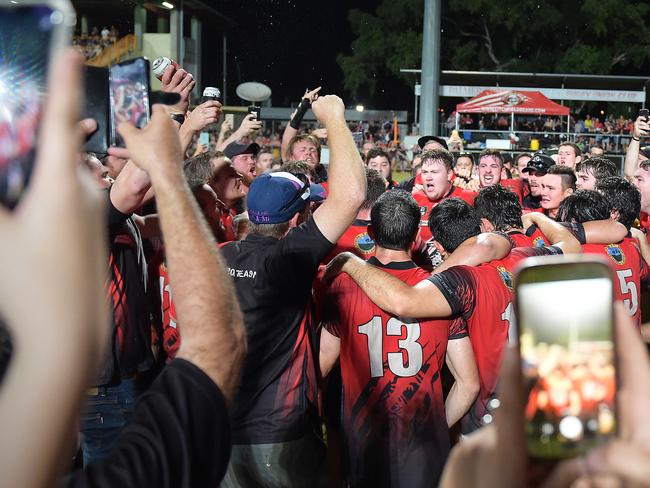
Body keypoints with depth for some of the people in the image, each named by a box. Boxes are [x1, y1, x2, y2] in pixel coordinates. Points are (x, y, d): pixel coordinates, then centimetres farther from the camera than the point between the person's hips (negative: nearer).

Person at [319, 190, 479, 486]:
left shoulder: (344, 287, -11)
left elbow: (320, 367, -3)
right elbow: (469, 384, -4)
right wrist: (439, 425, 11)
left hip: (363, 443, 0)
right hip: (424, 450, 0)